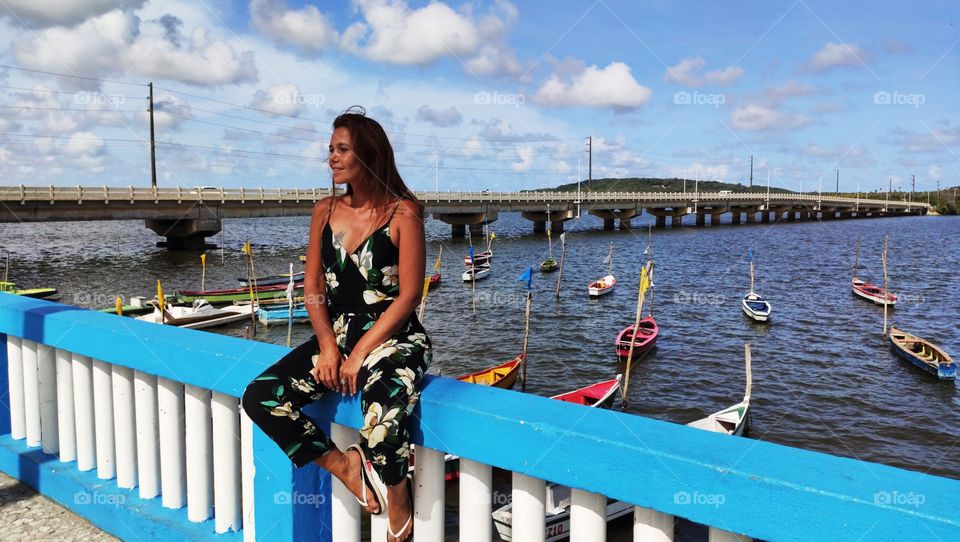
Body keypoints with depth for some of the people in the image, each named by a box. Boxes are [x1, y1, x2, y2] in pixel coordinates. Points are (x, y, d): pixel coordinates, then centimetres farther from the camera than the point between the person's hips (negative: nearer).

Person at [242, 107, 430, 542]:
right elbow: (313, 286, 8)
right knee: (259, 397, -15)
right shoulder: (325, 211, 9)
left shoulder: (403, 213, -7)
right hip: (337, 334, 6)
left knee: (383, 412, -34)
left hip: (394, 338, -5)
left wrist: (360, 353, -14)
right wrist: (328, 345, -7)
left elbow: (408, 296, -11)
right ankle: (342, 464, 1)